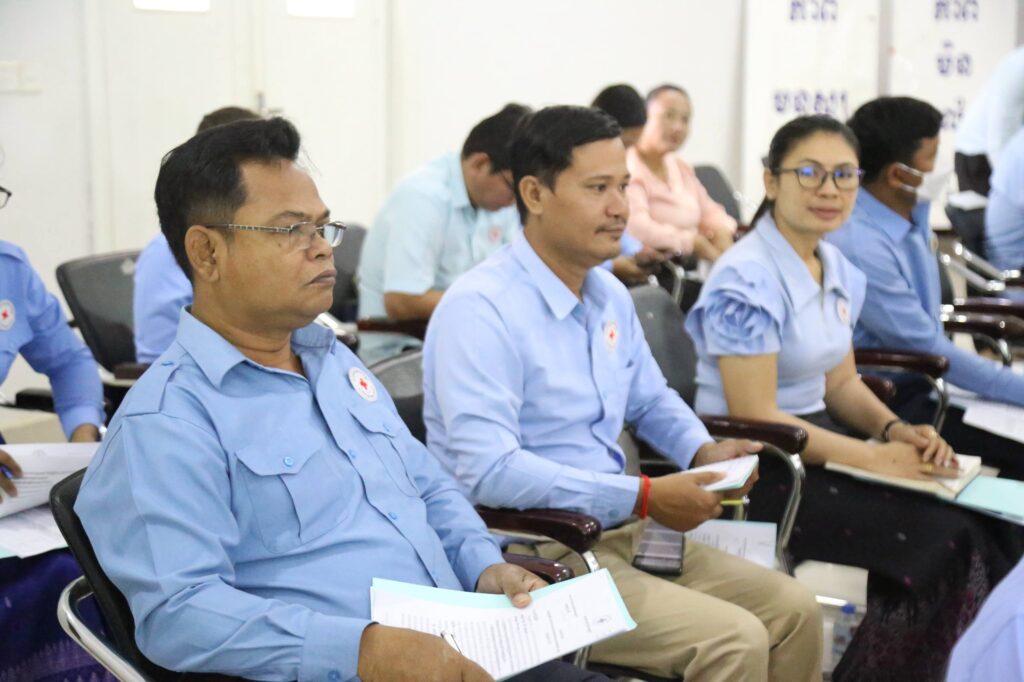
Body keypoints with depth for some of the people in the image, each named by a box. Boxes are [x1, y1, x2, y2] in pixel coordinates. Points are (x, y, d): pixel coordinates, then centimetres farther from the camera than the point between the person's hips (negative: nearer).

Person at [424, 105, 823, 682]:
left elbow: (652, 400, 25)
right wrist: (643, 497, -24)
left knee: (793, 608, 2)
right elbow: (489, 471, -27)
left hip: (622, 531, 9)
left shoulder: (610, 296, 9)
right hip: (534, 556, -8)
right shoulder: (479, 310, -18)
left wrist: (703, 452, 2)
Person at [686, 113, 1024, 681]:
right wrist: (874, 457, -20)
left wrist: (896, 431, -3)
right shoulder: (746, 281, -17)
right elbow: (756, 419, -20)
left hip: (816, 443, 8)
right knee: (943, 535, -20)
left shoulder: (839, 272, 9)